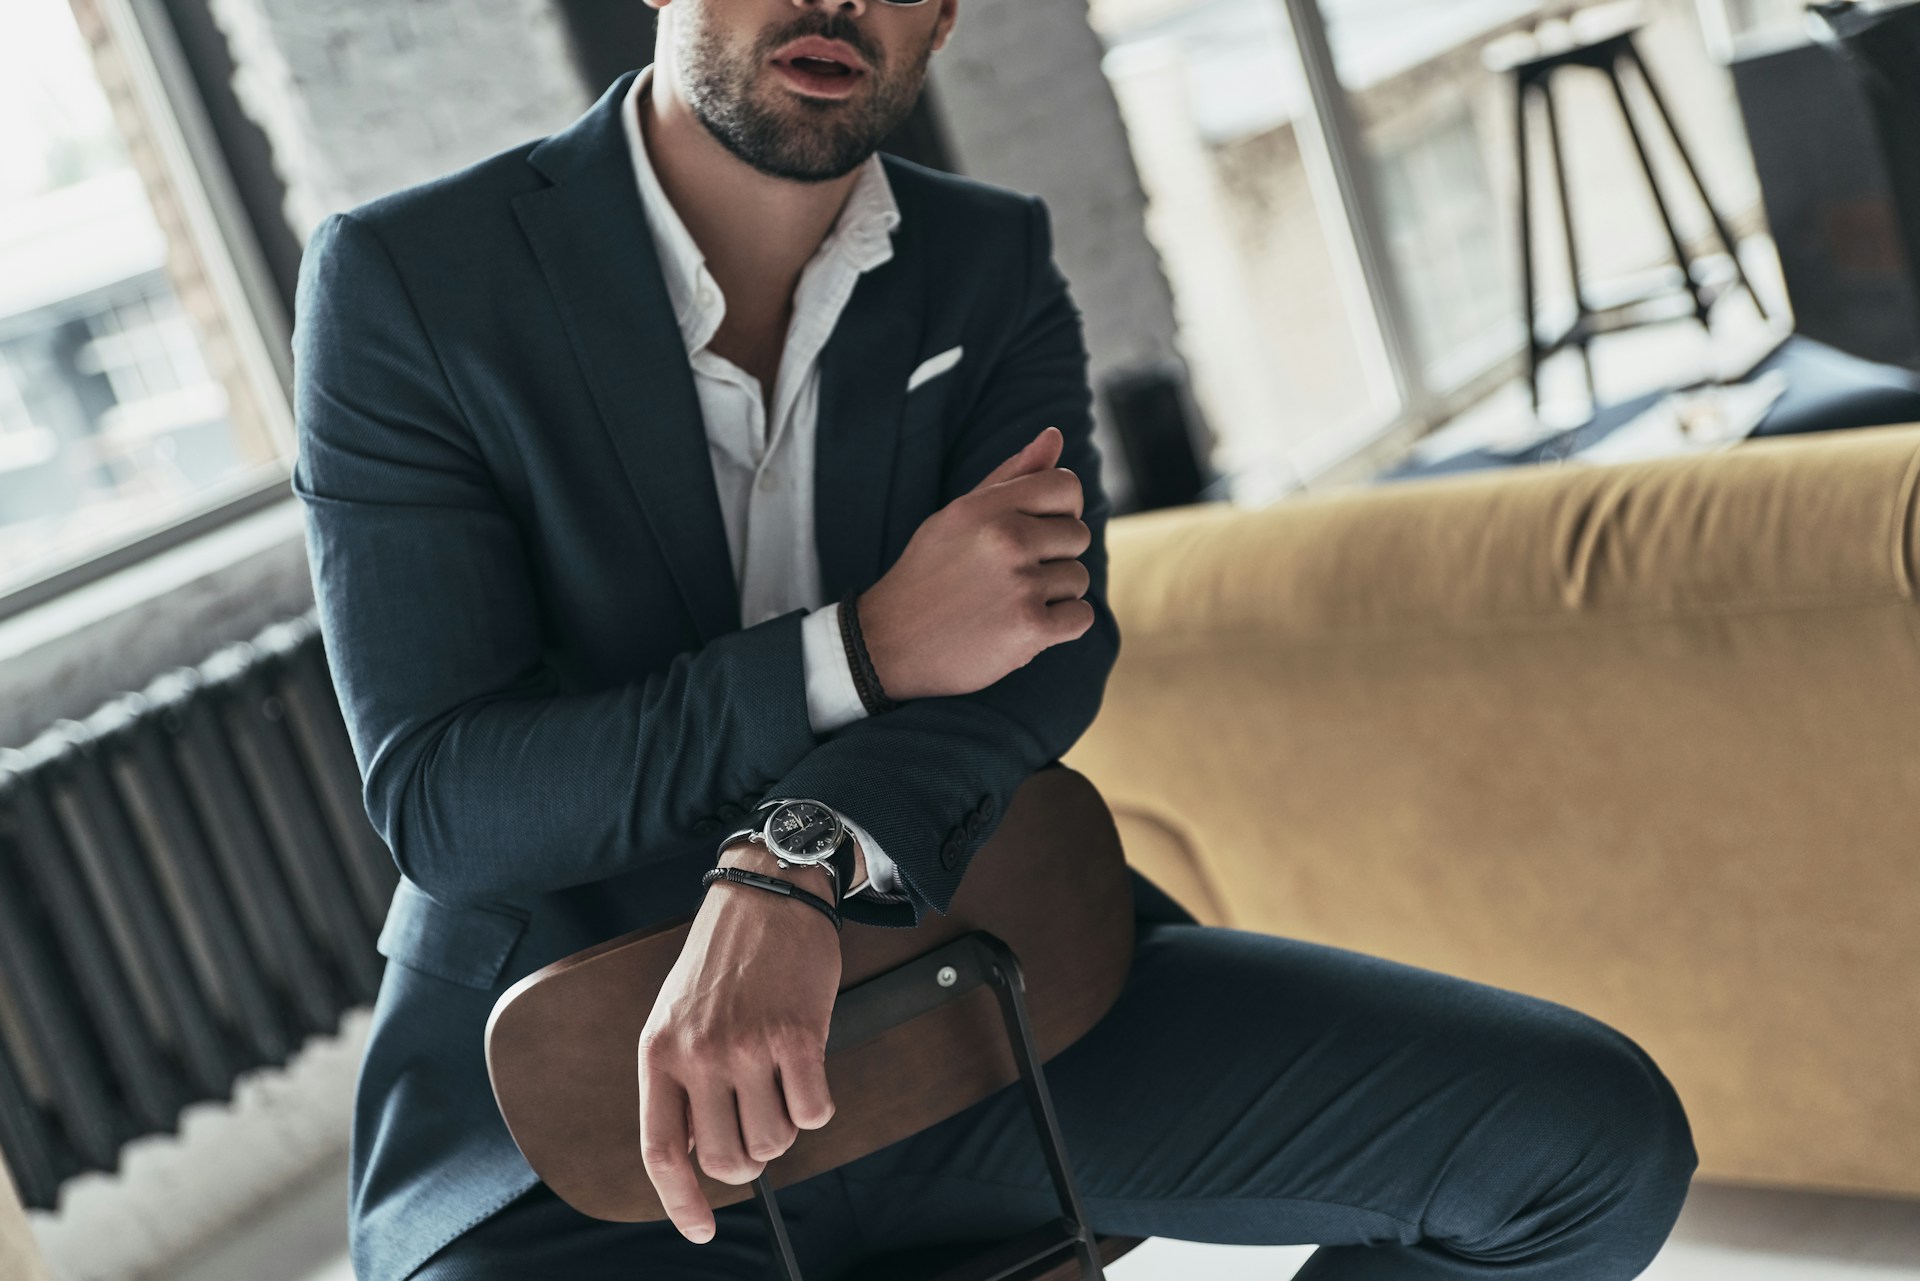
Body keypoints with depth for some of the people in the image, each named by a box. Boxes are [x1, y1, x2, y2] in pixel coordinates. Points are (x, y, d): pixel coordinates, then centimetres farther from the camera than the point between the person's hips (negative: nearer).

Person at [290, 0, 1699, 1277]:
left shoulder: (992, 262, 4)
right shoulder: (404, 280, -7)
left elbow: (1055, 637, -12)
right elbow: (437, 801, -13)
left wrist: (790, 869, -32)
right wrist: (866, 652, -23)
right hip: (572, 1106, -3)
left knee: (1595, 1134, -11)